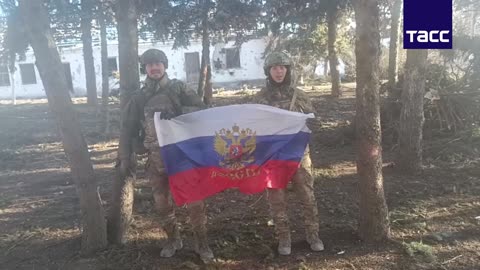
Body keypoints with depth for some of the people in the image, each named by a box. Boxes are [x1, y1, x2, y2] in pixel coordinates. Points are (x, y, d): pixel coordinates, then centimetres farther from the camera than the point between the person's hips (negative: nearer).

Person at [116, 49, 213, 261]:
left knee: (194, 200, 0)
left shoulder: (178, 88, 2)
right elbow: (127, 128, 10)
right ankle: (173, 239, 33)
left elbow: (201, 110, -6)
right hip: (156, 158, 3)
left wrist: (179, 112, -23)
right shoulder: (138, 98, 8)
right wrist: (124, 157, 7)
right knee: (162, 203, 12)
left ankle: (201, 242, 18)